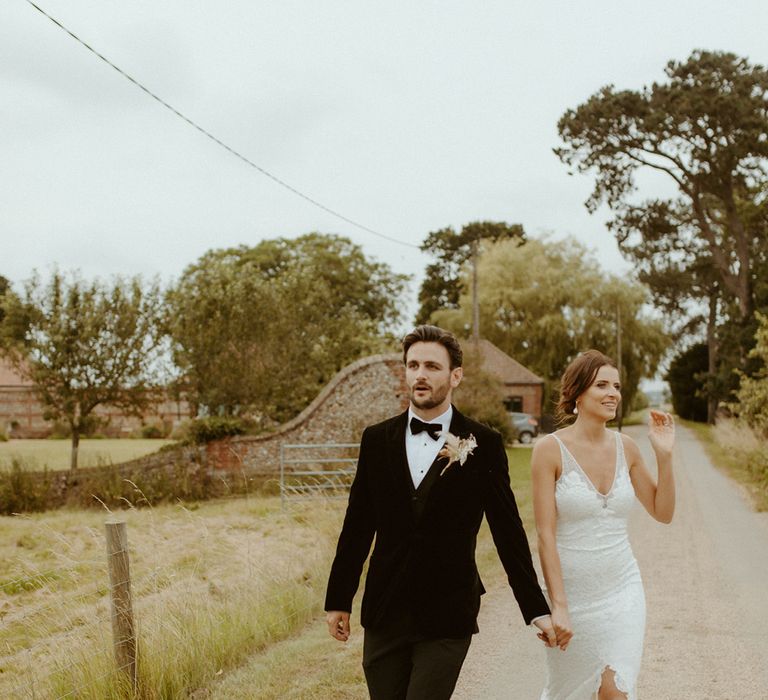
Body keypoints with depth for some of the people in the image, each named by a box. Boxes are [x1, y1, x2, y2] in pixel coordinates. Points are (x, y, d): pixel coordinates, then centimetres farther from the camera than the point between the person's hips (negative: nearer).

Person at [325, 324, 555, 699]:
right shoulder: (376, 439, 4)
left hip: (447, 616, -3)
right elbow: (357, 526, 8)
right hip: (383, 613, 3)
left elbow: (508, 531, 0)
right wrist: (338, 599, 10)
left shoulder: (484, 444, -3)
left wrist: (537, 611, 1)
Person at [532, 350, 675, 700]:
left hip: (622, 590, 3)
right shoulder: (550, 449, -12)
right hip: (570, 590, -3)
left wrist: (664, 455, -5)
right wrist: (558, 606, -18)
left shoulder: (625, 447, 1)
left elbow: (663, 512, 8)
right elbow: (545, 534, -14)